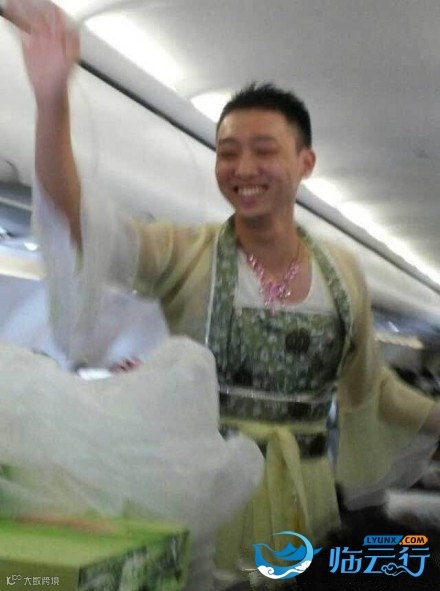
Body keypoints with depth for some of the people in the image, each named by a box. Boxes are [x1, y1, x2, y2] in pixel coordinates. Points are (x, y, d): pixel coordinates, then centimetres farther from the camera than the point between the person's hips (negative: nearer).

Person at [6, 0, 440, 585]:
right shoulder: (185, 255, -6)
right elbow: (76, 214, -22)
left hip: (301, 498, 3)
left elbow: (371, 386, 16)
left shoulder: (343, 270, 3)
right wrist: (53, 100, -35)